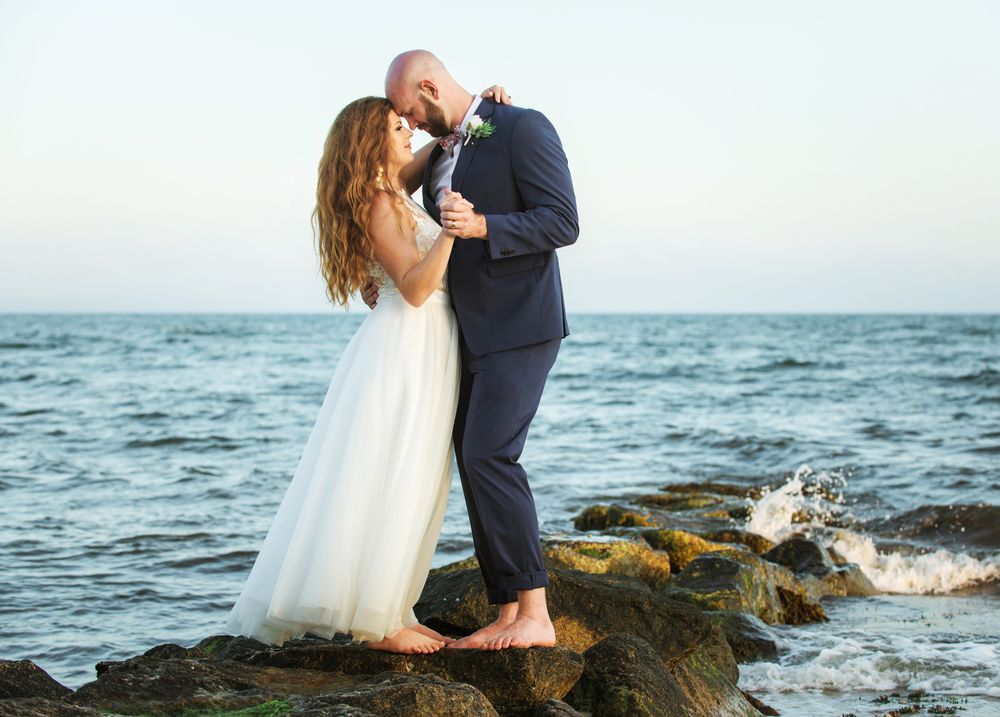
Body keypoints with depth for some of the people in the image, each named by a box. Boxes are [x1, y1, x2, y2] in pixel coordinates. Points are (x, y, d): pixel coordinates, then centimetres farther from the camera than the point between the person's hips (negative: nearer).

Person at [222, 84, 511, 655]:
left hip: (427, 348, 10)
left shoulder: (394, 188, 14)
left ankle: (390, 612, 14)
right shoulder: (379, 204, -13)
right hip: (406, 347, -10)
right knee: (389, 482, -7)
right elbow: (414, 287, -20)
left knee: (411, 485, 10)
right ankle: (375, 622, -3)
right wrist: (447, 234, -33)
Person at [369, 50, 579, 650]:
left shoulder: (523, 129, -8)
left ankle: (535, 616, -14)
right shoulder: (439, 156, 18)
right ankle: (507, 618, 8)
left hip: (520, 326, -9)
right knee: (476, 463, 5)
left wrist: (483, 225, -27)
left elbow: (563, 222, -16)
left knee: (489, 456, -18)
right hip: (470, 335, 9)